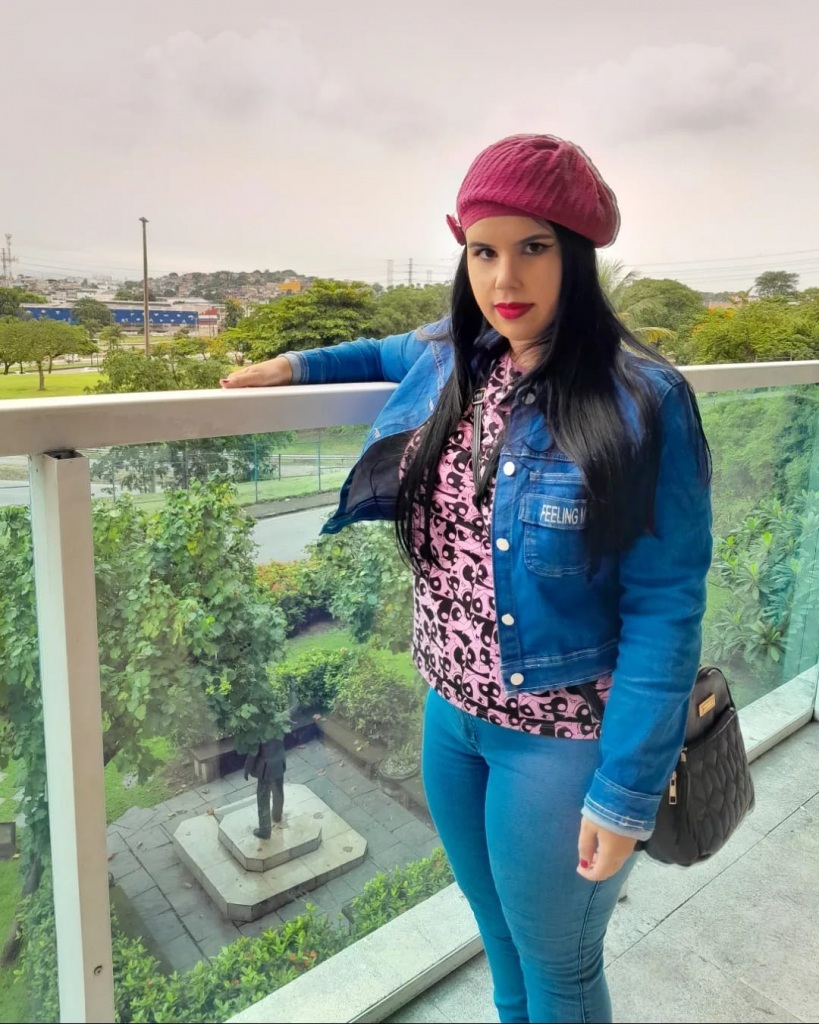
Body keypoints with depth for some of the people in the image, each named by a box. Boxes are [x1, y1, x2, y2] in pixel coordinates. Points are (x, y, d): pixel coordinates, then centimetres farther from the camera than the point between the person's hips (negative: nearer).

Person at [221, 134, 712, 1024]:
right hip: (449, 714, 6)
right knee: (501, 946, 28)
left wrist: (626, 791, -16)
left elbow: (664, 612, -18)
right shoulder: (450, 359, -2)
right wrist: (296, 364, 10)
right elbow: (396, 351, 24)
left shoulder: (641, 403, -20)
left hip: (562, 738, -5)